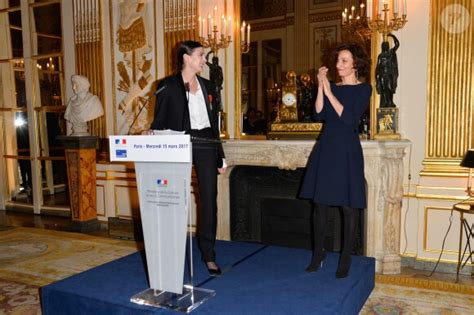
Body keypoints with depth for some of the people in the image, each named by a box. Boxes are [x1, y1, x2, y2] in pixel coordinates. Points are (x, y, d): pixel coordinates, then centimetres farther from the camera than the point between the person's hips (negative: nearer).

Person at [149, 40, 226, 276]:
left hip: (206, 148, 4)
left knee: (209, 201, 4)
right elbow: (159, 121, 0)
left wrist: (220, 157, 12)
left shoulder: (207, 86, 14)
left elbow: (214, 122, 14)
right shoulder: (168, 86, 1)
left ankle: (209, 255, 16)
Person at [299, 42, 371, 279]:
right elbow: (319, 115, 1)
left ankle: (345, 259, 15)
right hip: (325, 148, 5)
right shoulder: (331, 86, 12)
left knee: (348, 206, 2)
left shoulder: (363, 89, -1)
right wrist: (321, 87, -6)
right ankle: (318, 254, 22)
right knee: (320, 204, 8)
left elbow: (349, 118, -14)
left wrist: (329, 92, -13)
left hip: (347, 151, -4)